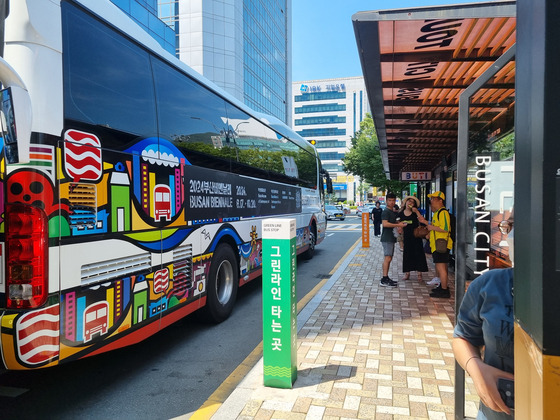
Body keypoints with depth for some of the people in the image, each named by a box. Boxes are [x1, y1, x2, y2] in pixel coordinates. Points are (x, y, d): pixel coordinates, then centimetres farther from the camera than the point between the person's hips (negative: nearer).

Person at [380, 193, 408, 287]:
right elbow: (385, 223, -24)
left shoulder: (393, 212, 19)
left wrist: (400, 223, 14)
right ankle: (384, 280, -12)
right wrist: (398, 225, -21)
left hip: (391, 238, 10)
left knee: (389, 258, 11)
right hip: (387, 238, -10)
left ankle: (386, 278, 17)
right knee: (387, 258, -12)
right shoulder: (386, 212, -11)